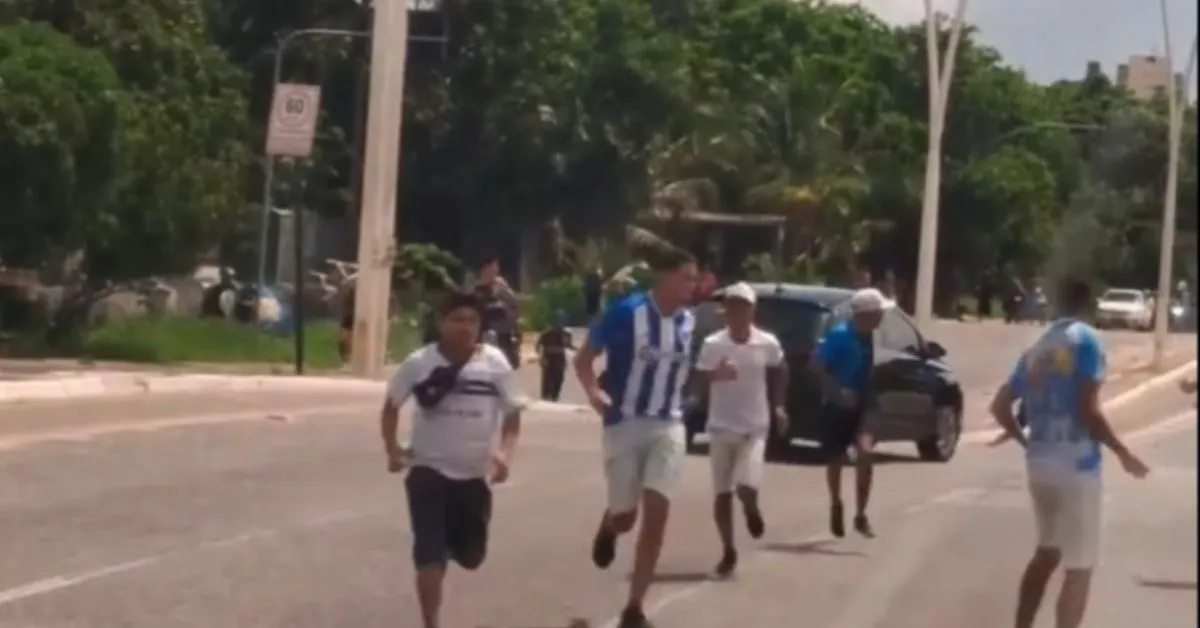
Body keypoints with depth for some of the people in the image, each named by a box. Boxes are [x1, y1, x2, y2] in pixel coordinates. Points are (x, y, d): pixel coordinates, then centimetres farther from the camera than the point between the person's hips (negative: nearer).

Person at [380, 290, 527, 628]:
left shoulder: (495, 363, -8)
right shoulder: (420, 362, -8)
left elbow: (512, 413, 0)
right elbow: (391, 405, 6)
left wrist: (505, 453, -15)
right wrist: (392, 449, -5)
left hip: (474, 474, 2)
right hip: (429, 470, -2)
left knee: (471, 555, 13)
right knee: (430, 557, -8)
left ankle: (453, 541, 50)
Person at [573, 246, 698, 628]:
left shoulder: (688, 321, 2)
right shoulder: (627, 312, -14)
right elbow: (584, 358, -8)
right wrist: (594, 392, -24)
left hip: (668, 426, 3)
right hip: (625, 423, -3)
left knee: (656, 516, -8)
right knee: (625, 516, 5)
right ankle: (607, 529, 47)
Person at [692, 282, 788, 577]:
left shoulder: (768, 344, -6)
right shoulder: (712, 344, -7)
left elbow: (779, 374, 12)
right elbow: (699, 382, -6)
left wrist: (779, 406, 4)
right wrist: (715, 375, -26)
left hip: (754, 428, -1)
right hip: (721, 427, 1)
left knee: (746, 487, -17)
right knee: (722, 494, 4)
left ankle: (752, 510, 20)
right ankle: (728, 551, 19)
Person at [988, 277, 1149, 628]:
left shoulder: (1037, 349, 12)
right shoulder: (1087, 340, -10)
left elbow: (1000, 406, 15)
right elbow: (1089, 409, -17)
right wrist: (1122, 452, -7)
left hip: (1039, 463, 7)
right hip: (1077, 465, -7)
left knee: (1047, 552, 23)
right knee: (1079, 569, -1)